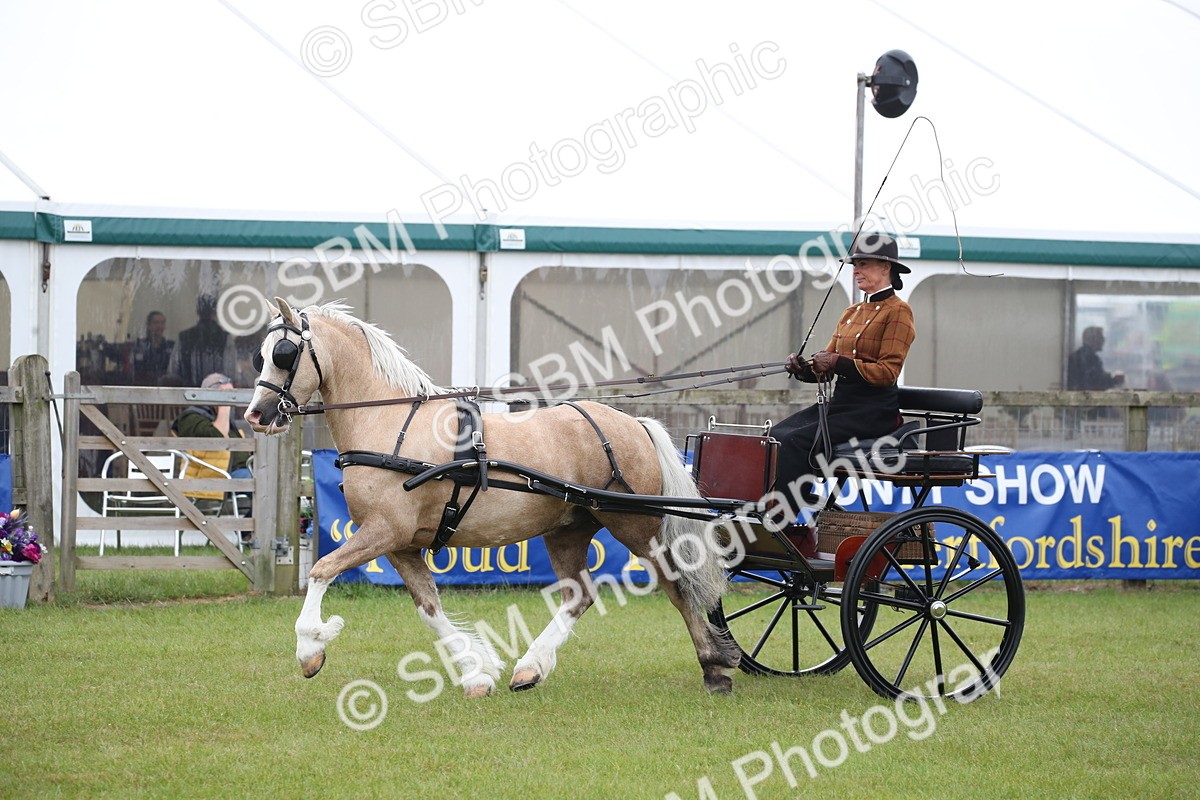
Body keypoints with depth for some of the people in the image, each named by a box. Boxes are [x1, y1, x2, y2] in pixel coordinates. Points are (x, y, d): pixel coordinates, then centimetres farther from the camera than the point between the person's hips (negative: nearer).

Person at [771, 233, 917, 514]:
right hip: (840, 401, 8)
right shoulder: (851, 313, 20)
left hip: (874, 410, -8)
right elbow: (826, 369, 17)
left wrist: (839, 363, -21)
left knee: (796, 441, -26)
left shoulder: (897, 311, -5)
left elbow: (888, 372, -13)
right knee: (775, 436, -13)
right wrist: (802, 367, -5)